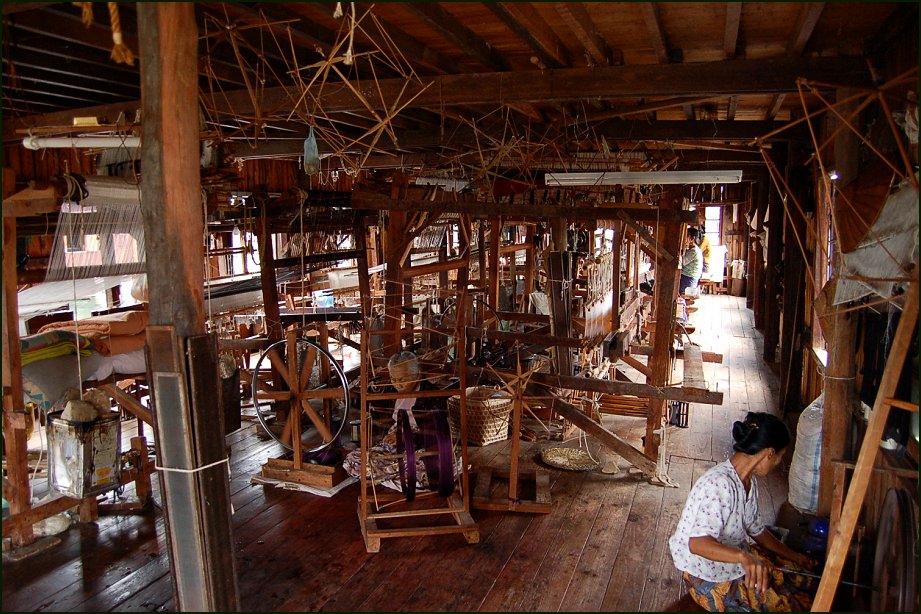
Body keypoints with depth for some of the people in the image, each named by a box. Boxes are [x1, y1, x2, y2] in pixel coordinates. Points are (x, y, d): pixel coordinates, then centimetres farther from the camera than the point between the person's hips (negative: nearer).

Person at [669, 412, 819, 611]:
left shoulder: (750, 480, 0)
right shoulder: (719, 484, -31)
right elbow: (697, 543, -41)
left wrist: (793, 556, 22)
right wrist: (744, 557, -55)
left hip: (736, 559, 9)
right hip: (710, 578, -9)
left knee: (809, 583, 9)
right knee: (801, 605, -10)